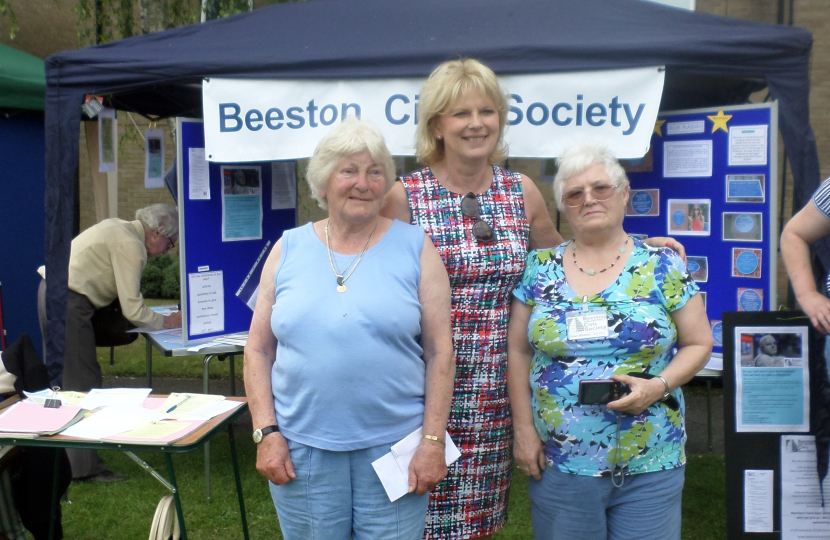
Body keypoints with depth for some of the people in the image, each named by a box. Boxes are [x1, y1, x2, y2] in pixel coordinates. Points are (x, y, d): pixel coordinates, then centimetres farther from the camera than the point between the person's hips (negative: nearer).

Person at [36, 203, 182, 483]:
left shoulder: (118, 228, 14)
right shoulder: (131, 245, -15)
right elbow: (132, 310, -15)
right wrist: (167, 321, -2)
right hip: (68, 304, -11)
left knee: (61, 378, 17)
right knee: (83, 384, -5)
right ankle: (85, 467, 2)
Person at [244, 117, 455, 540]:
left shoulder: (415, 247, 0)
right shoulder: (288, 249, 5)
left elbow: (440, 350, -2)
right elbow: (258, 349, 6)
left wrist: (433, 440, -6)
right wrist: (266, 432, -2)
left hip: (393, 447, -1)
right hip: (301, 449, 2)